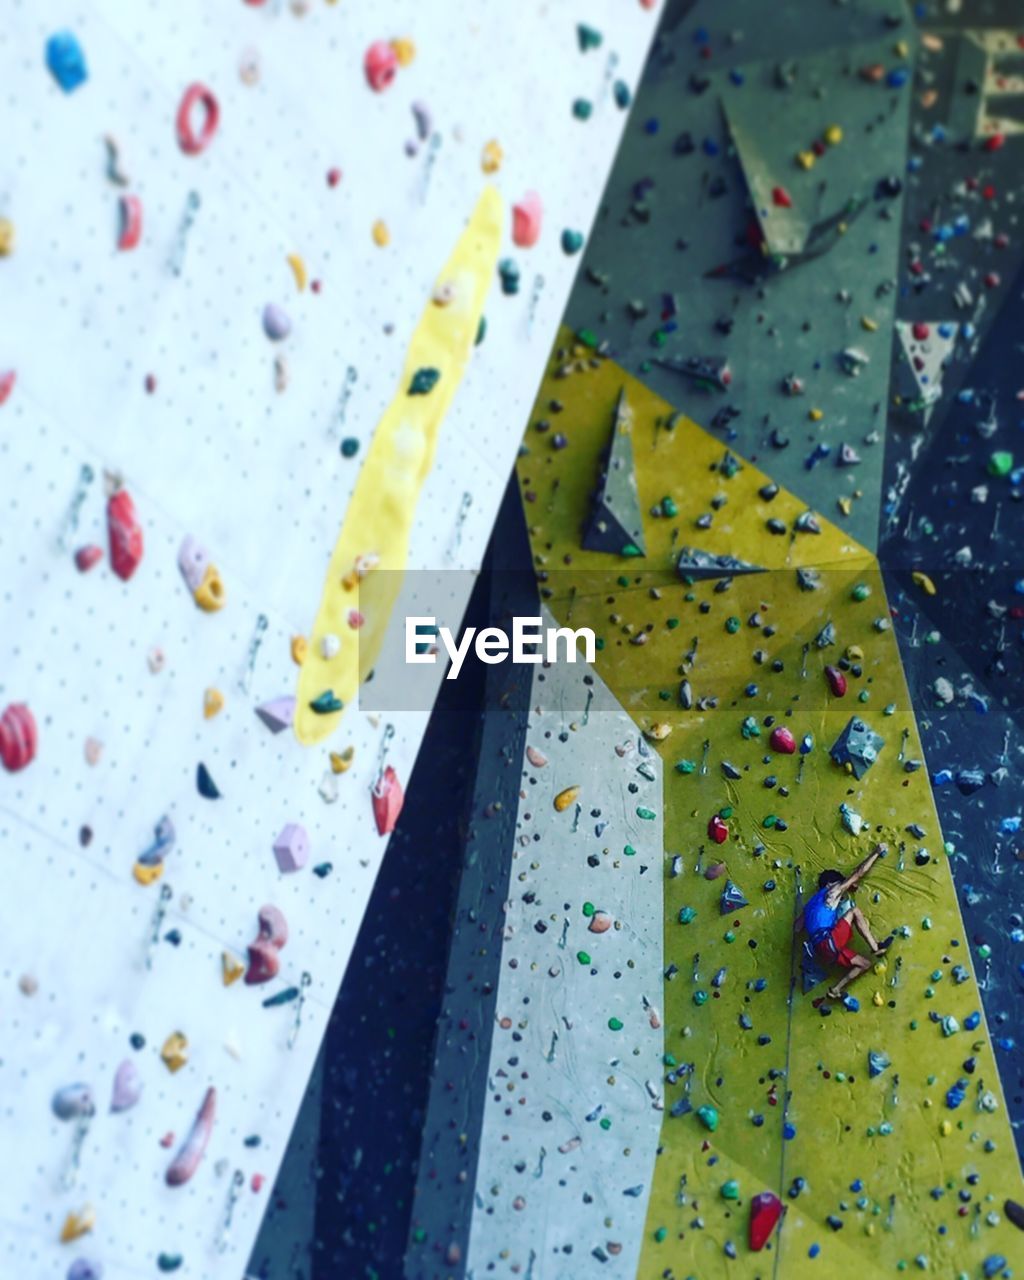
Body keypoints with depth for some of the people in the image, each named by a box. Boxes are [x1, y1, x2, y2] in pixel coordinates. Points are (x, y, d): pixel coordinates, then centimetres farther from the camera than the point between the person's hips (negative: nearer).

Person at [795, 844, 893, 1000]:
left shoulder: (812, 902, 27)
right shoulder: (832, 892, 7)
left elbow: (797, 927, 20)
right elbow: (858, 874, 8)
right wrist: (876, 852, 15)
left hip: (822, 948, 8)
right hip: (828, 942, -8)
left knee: (865, 964, 15)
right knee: (855, 911, -4)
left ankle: (835, 990, 7)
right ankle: (876, 947, -9)